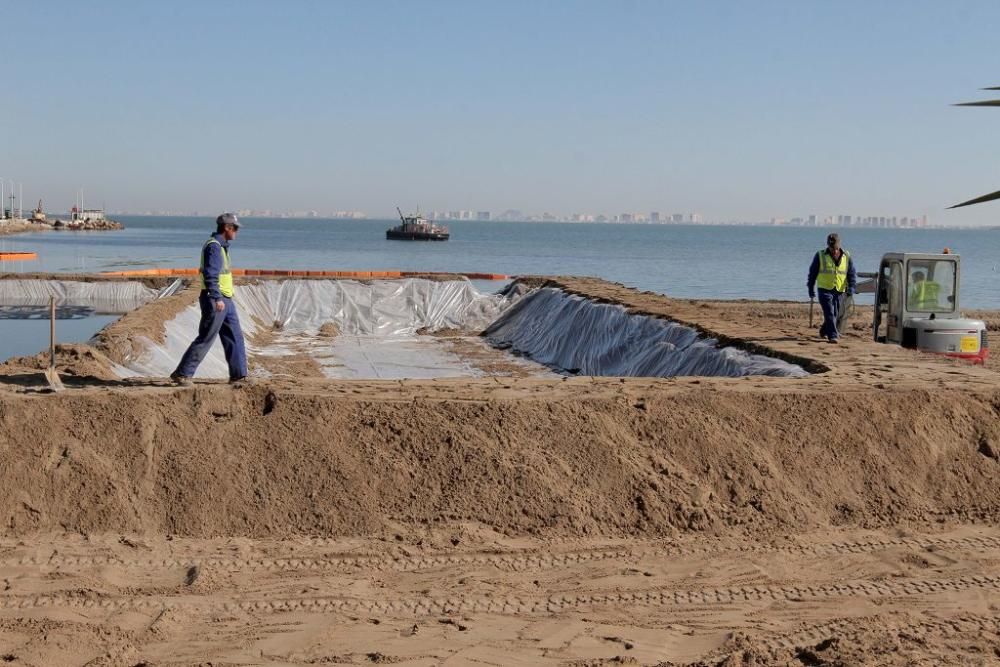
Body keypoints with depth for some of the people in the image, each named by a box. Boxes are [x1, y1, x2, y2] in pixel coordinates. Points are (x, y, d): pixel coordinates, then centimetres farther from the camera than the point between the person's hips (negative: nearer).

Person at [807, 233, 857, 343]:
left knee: (835, 314, 11)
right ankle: (833, 335, -18)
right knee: (829, 313, -15)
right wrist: (811, 288, 6)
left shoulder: (846, 256, 4)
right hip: (825, 289, -3)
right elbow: (812, 273, 6)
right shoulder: (820, 256, -2)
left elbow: (852, 273, 5)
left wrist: (851, 287, -10)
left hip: (840, 291, 3)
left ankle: (824, 332, 33)